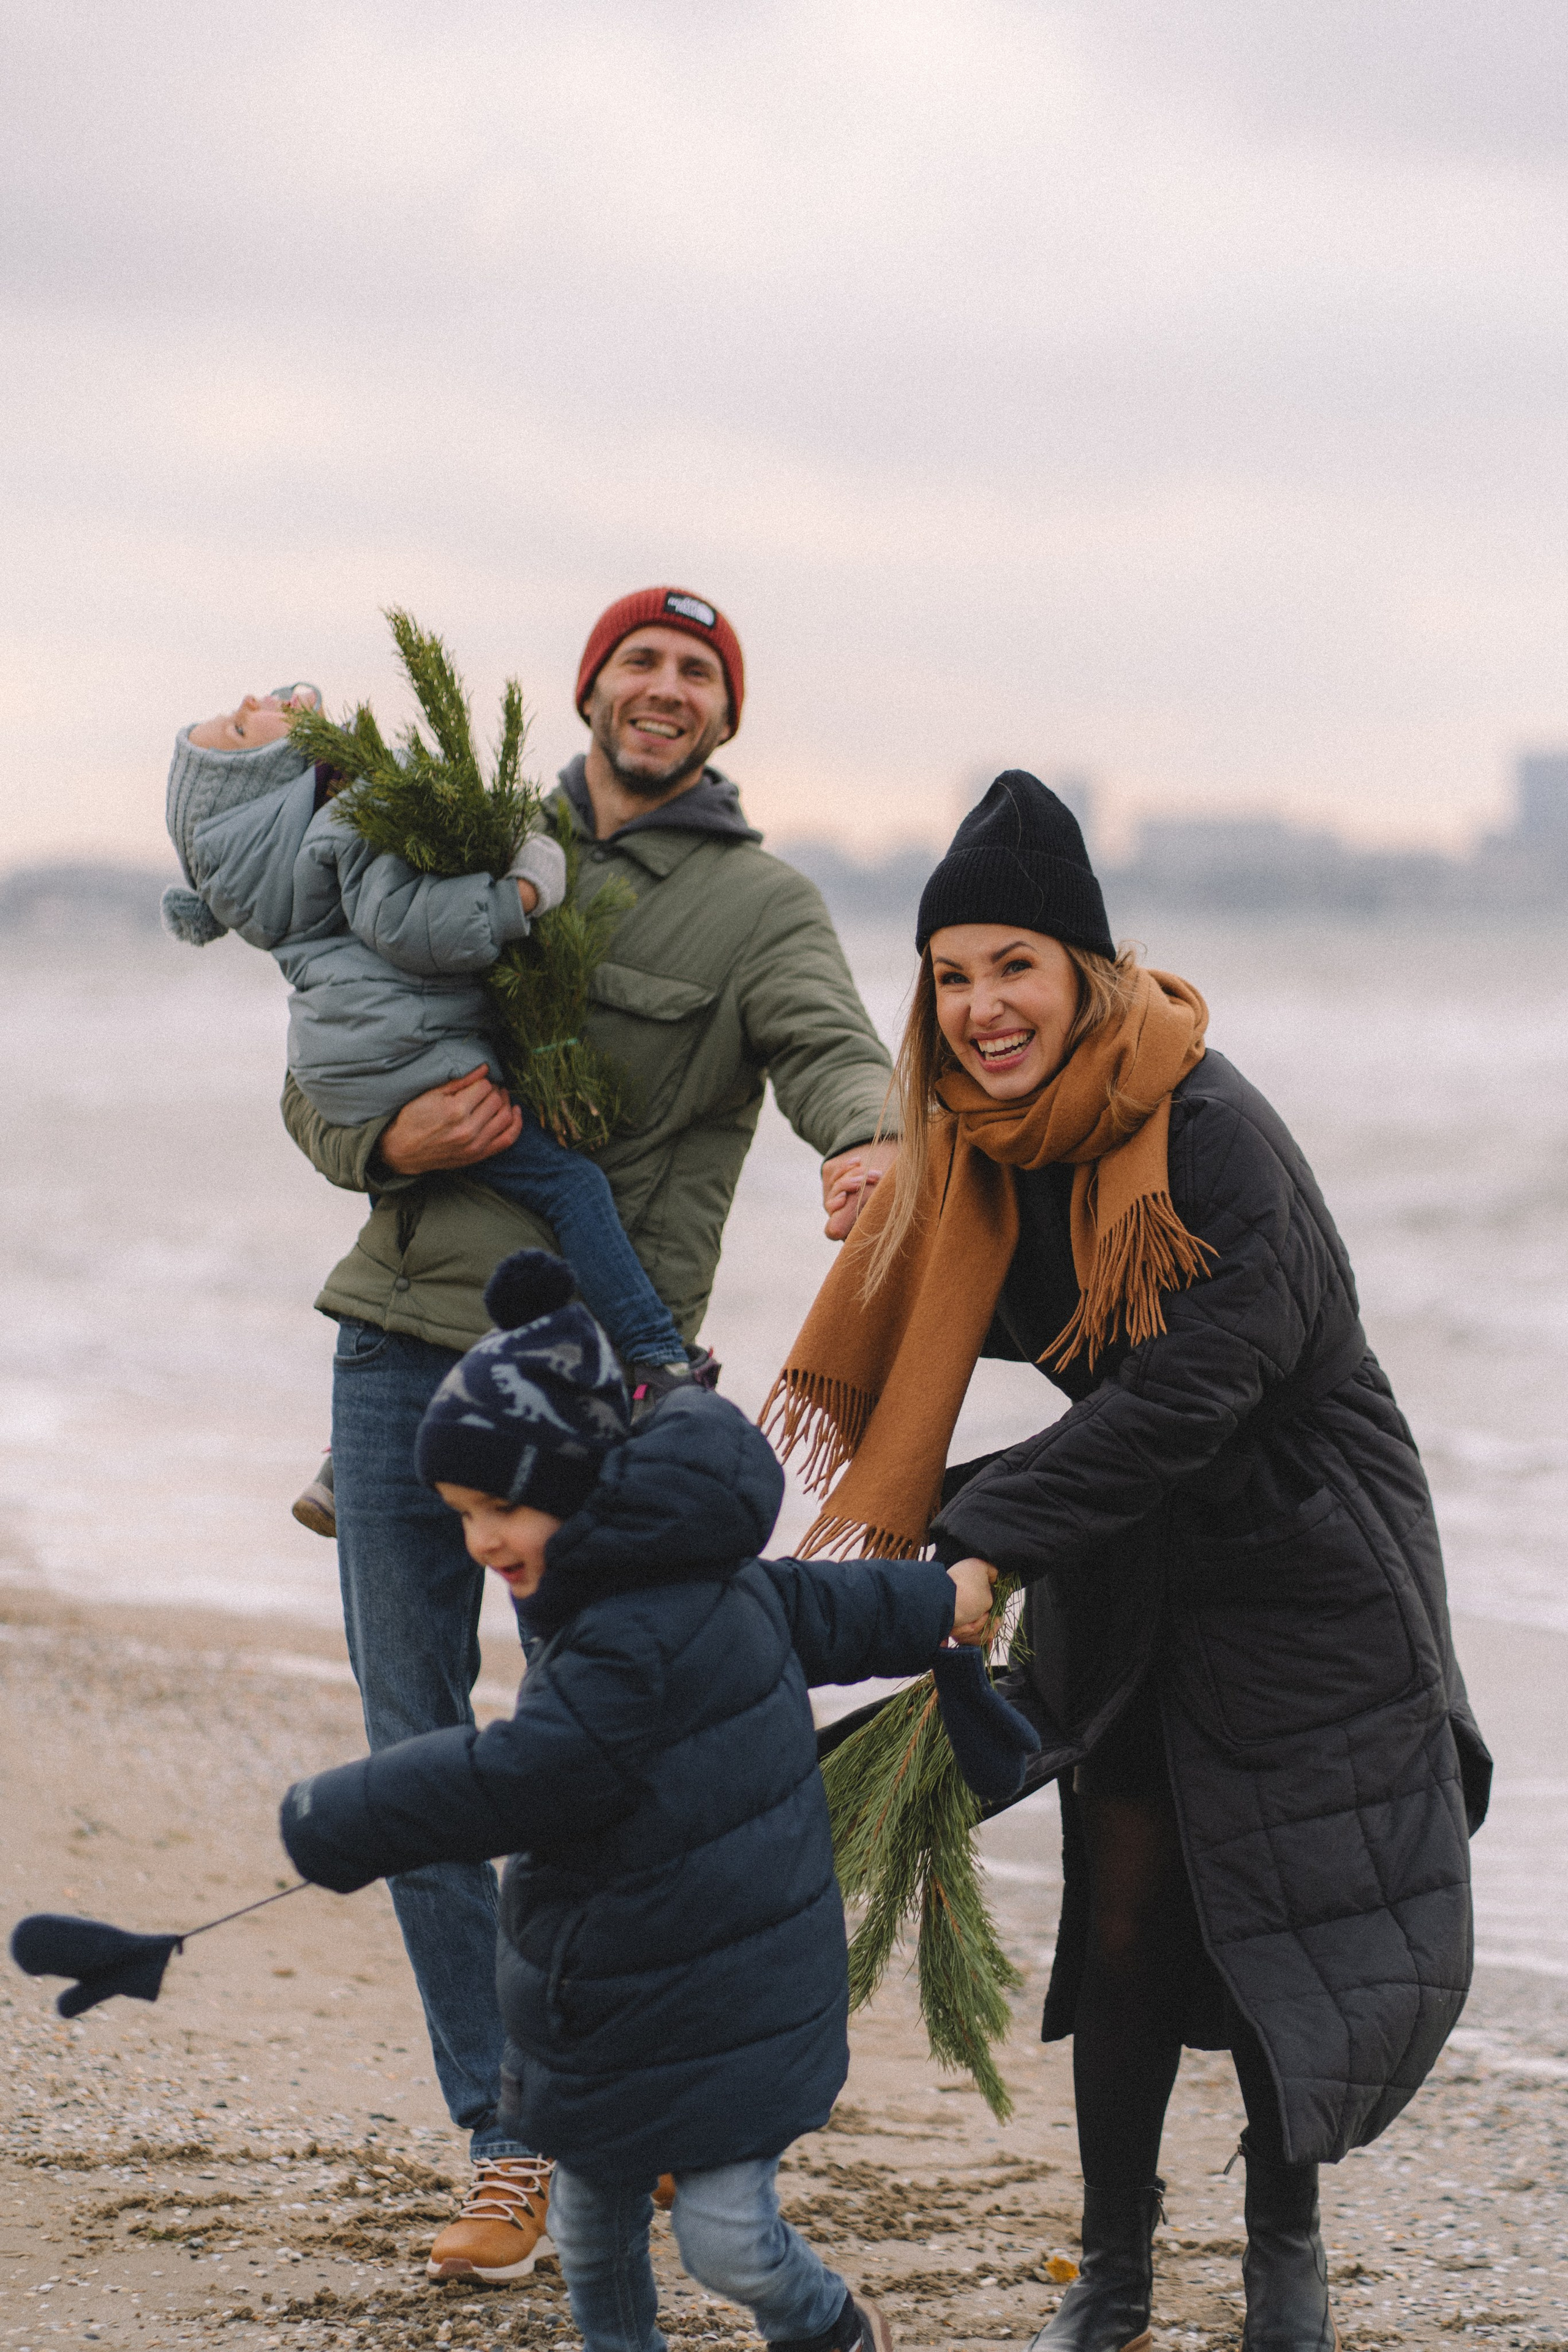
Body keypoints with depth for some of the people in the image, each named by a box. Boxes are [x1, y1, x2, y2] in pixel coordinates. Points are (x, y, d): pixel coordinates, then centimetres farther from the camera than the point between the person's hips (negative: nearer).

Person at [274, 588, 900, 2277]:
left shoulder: (759, 903, 4)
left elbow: (833, 1048, -16)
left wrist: (865, 1143, -41)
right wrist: (389, 1144, -10)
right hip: (399, 1344, 4)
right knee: (415, 1751, 5)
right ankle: (505, 2140, 15)